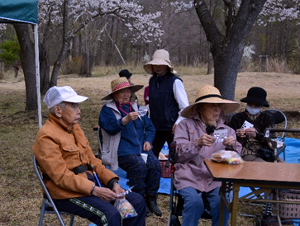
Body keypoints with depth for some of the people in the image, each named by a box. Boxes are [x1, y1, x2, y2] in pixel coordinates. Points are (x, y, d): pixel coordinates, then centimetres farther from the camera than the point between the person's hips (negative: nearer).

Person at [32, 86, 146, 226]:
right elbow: (61, 176, -20)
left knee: (137, 201, 0)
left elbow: (92, 160, 12)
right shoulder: (46, 136, -14)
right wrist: (93, 190, -25)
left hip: (90, 183, 9)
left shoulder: (75, 128, 13)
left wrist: (112, 182, -2)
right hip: (67, 193, -8)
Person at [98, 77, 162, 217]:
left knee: (155, 163, -24)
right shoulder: (107, 110, 7)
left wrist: (148, 140, 4)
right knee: (139, 165, -32)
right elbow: (110, 128, -12)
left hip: (142, 148, 5)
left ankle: (151, 200, -10)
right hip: (123, 151, -5)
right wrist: (126, 119, -27)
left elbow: (150, 127, 24)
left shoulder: (135, 107, 25)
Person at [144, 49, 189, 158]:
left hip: (171, 128, -6)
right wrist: (150, 121, 15)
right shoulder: (152, 80, 10)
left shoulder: (175, 81, -9)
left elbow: (185, 106, -9)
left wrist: (178, 123, -15)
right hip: (155, 127, 6)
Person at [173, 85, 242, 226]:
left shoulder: (227, 131, 17)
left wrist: (233, 146, -8)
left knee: (222, 202, -27)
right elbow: (179, 154, 0)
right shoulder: (186, 125, 8)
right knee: (194, 202, -30)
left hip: (217, 179, 2)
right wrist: (197, 144, -17)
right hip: (190, 177, -2)